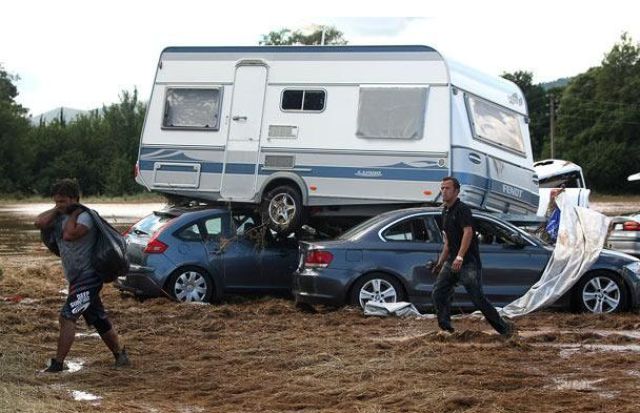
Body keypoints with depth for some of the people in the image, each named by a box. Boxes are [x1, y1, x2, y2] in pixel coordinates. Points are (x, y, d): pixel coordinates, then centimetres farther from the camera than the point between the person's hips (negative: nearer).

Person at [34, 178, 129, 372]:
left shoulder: (84, 216, -13)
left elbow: (70, 234, -29)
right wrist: (57, 209, -5)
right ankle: (120, 354, 29)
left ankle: (57, 364, -16)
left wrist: (73, 213, -16)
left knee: (67, 316, -17)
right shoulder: (59, 216, 9)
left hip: (88, 277, -9)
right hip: (76, 279, 9)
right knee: (99, 320, 16)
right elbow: (40, 223, -6)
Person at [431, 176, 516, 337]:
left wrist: (460, 257, -35)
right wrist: (441, 262, 26)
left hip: (468, 262, -9)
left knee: (478, 297, -9)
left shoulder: (462, 209, -11)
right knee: (438, 293, -2)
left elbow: (468, 232, -25)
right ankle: (446, 329, 3)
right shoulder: (445, 212, 17)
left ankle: (504, 327, 2)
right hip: (452, 261, 9)